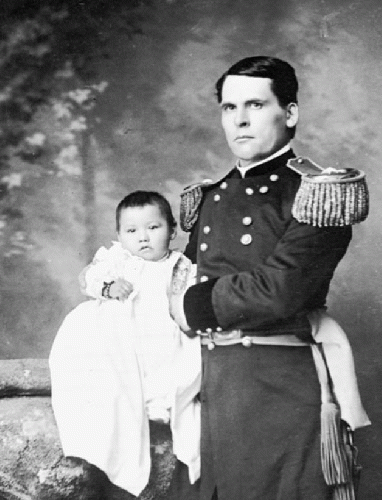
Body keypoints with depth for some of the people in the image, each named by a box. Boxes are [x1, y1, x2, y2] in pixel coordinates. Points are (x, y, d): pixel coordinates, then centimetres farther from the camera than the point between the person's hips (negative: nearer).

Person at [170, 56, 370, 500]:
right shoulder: (210, 198, 12)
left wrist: (193, 306, -9)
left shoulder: (317, 193, -9)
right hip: (218, 387, 6)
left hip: (284, 387, -6)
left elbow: (278, 290, -20)